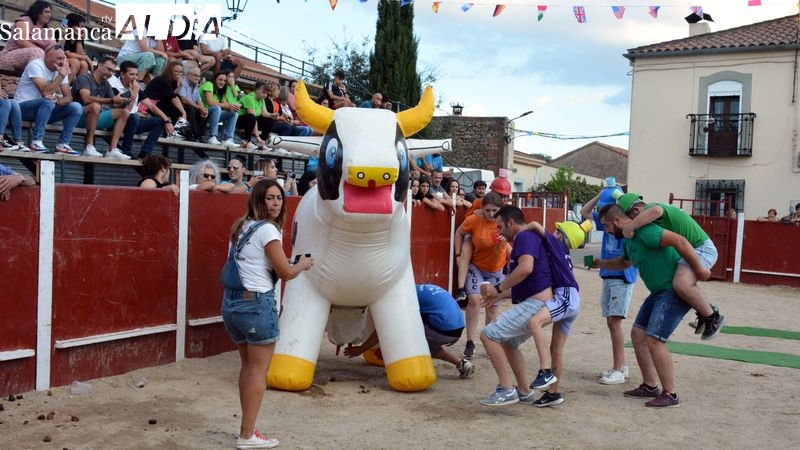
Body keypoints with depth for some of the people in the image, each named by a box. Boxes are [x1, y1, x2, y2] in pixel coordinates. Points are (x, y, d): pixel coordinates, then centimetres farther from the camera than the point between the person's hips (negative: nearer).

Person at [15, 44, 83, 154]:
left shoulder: (60, 69, 1)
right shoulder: (36, 65, -18)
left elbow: (68, 97, -3)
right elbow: (45, 92, -30)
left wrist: (59, 101, -26)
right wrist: (62, 75, -25)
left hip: (44, 108, 7)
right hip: (23, 108, -7)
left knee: (76, 107, -11)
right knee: (48, 102, -37)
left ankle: (62, 144, -12)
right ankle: (36, 141, -29)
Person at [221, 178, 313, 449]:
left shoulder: (240, 226, 13)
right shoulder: (268, 229, -12)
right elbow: (286, 273, -11)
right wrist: (303, 264, 9)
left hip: (231, 301, 8)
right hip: (257, 303, -8)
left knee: (247, 366, 18)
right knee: (258, 370, 2)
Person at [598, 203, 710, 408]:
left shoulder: (644, 231, -20)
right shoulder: (629, 239, 14)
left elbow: (679, 241, -29)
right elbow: (624, 262, 35)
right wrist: (600, 263, 26)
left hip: (676, 290, -10)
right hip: (660, 291, 10)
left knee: (654, 340, -13)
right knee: (638, 333, 10)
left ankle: (670, 395, -2)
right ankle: (650, 387, 19)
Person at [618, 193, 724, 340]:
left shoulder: (649, 208, -13)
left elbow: (656, 211, -39)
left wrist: (629, 228, -32)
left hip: (701, 248, -11)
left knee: (681, 284, -31)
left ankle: (713, 318, -13)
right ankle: (704, 312, 24)